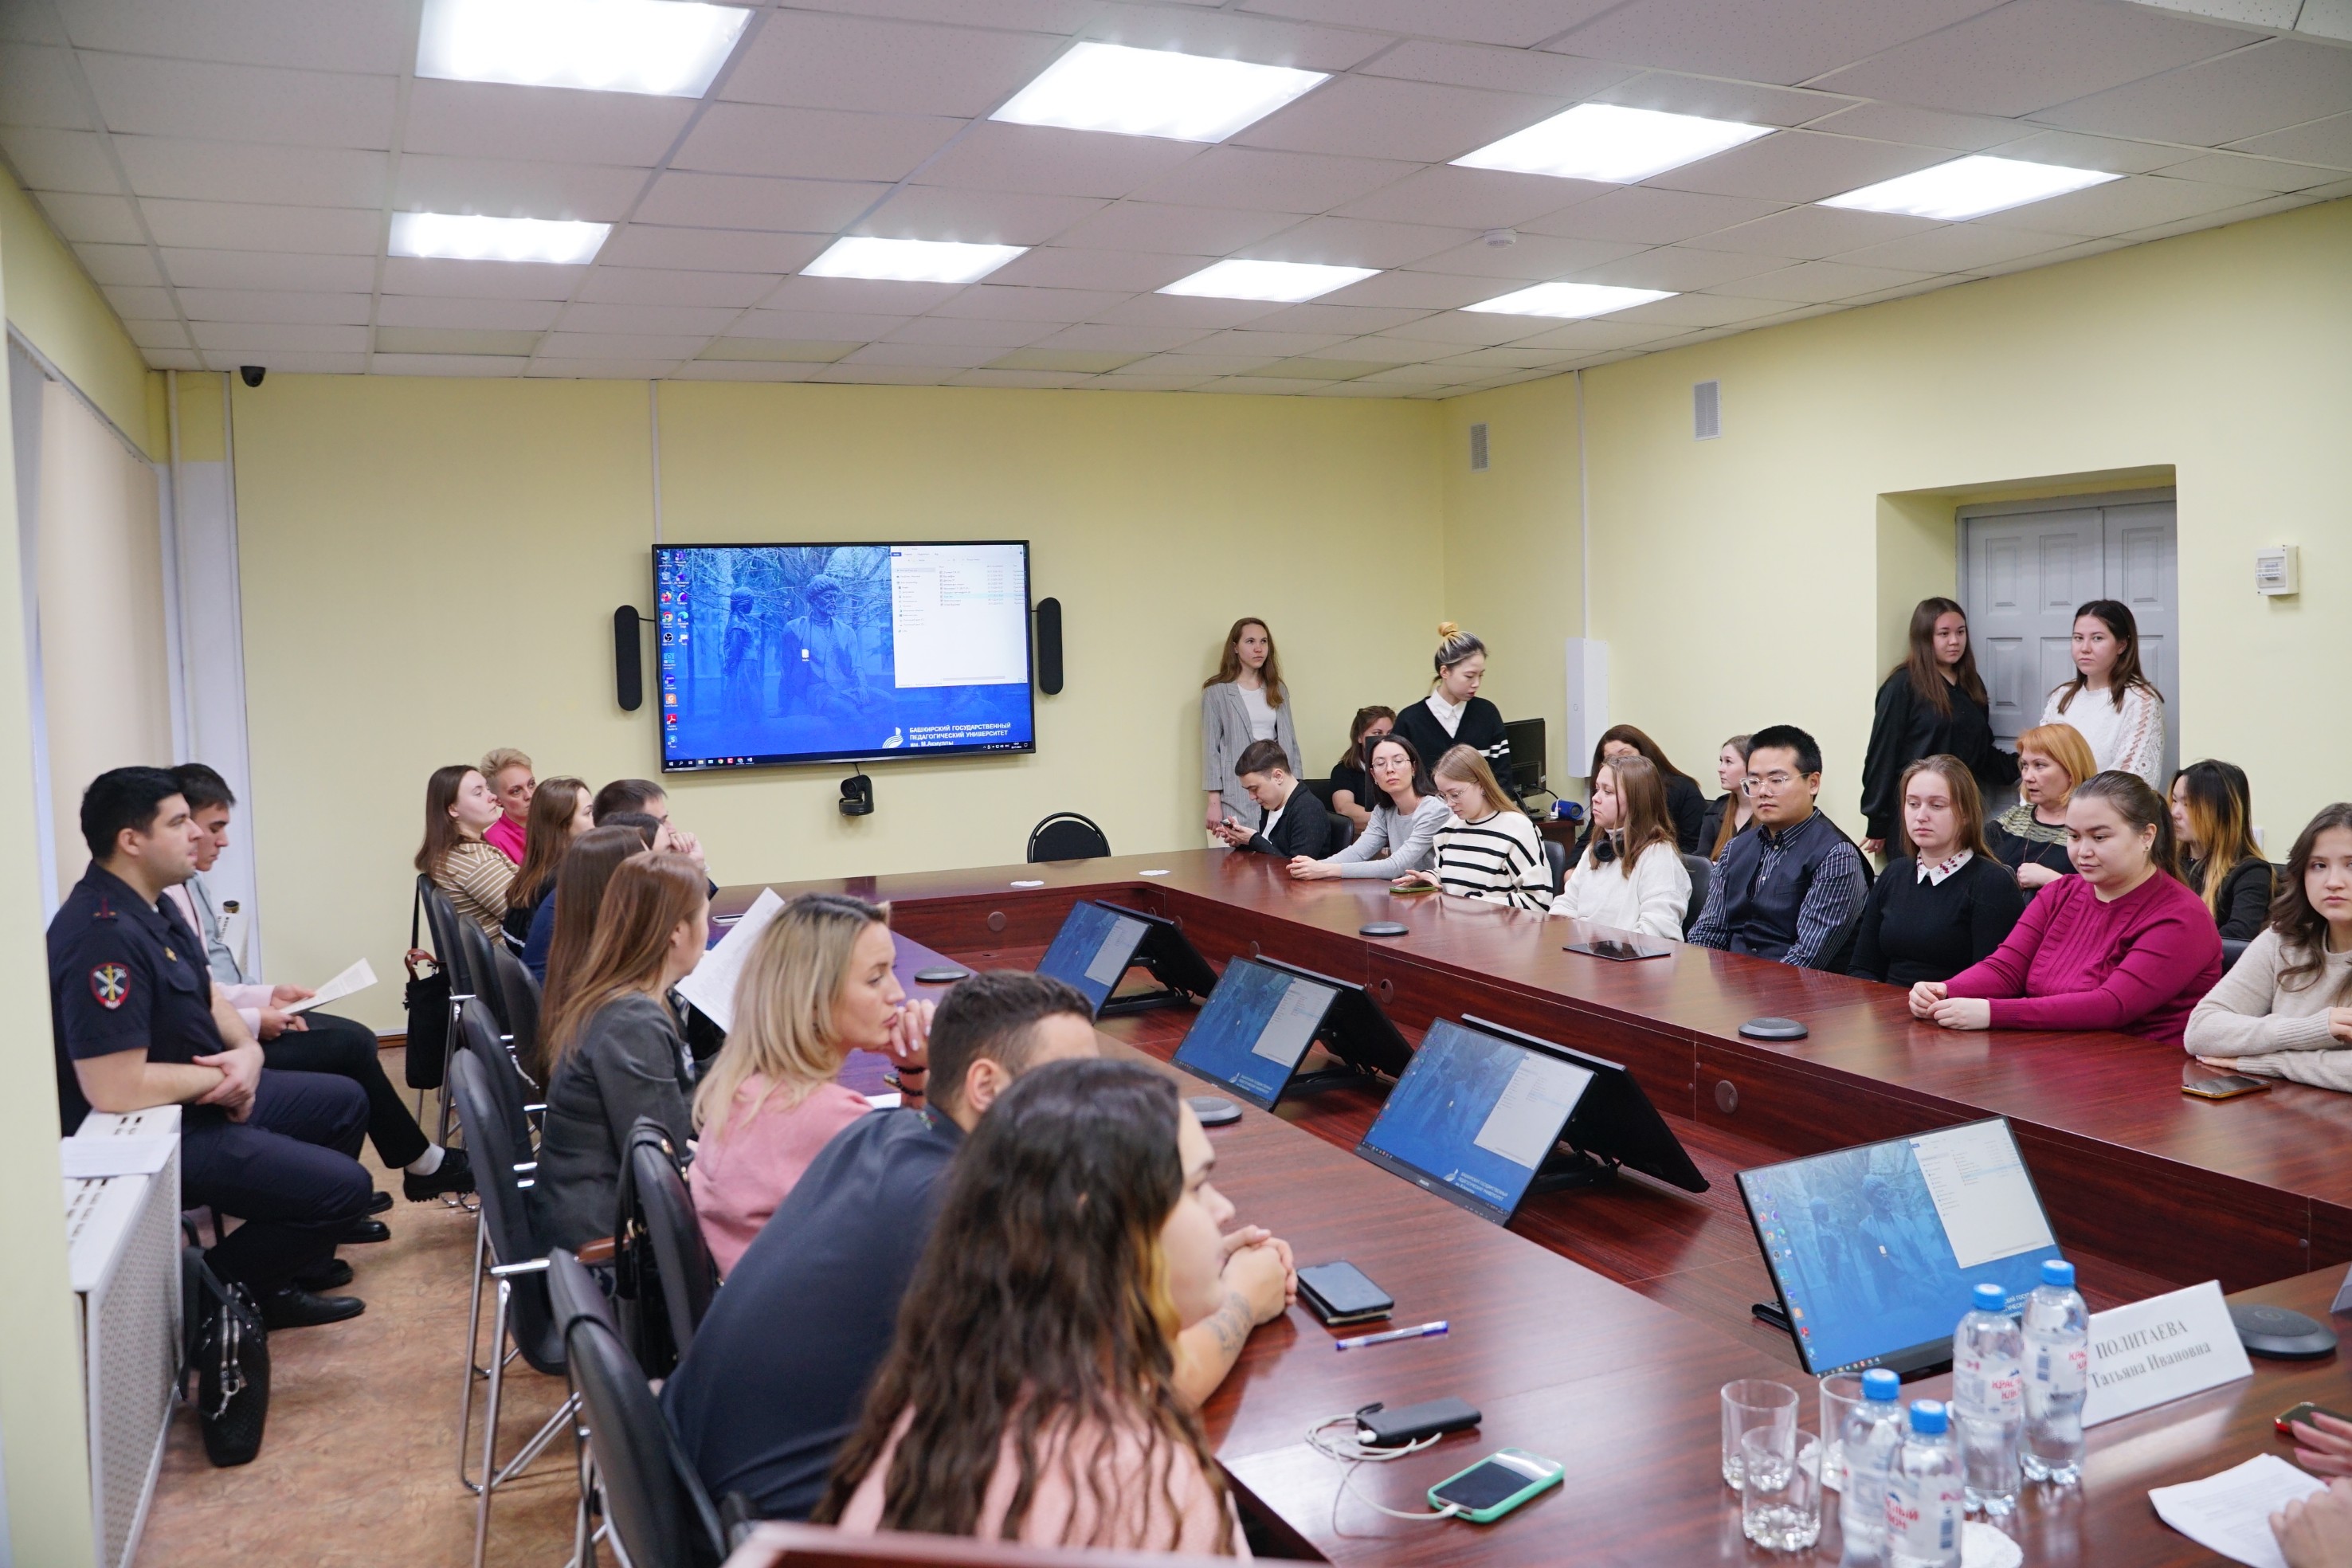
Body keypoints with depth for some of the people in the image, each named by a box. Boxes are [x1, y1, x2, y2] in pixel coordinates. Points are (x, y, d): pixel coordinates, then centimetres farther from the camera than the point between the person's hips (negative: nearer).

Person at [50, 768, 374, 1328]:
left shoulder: (152, 906, 4)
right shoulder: (103, 934, -30)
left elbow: (207, 999, 13)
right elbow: (114, 1089, -34)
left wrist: (247, 1050, -9)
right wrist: (221, 1076, -18)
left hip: (208, 1094, 11)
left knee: (344, 1102, 23)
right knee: (344, 1187, -15)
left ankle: (297, 1256, 32)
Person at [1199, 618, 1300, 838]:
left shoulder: (1278, 690, 14)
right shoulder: (1217, 692, 0)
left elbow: (1290, 741, 15)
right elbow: (1211, 749, -2)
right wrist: (1214, 802, -8)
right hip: (1238, 795, -4)